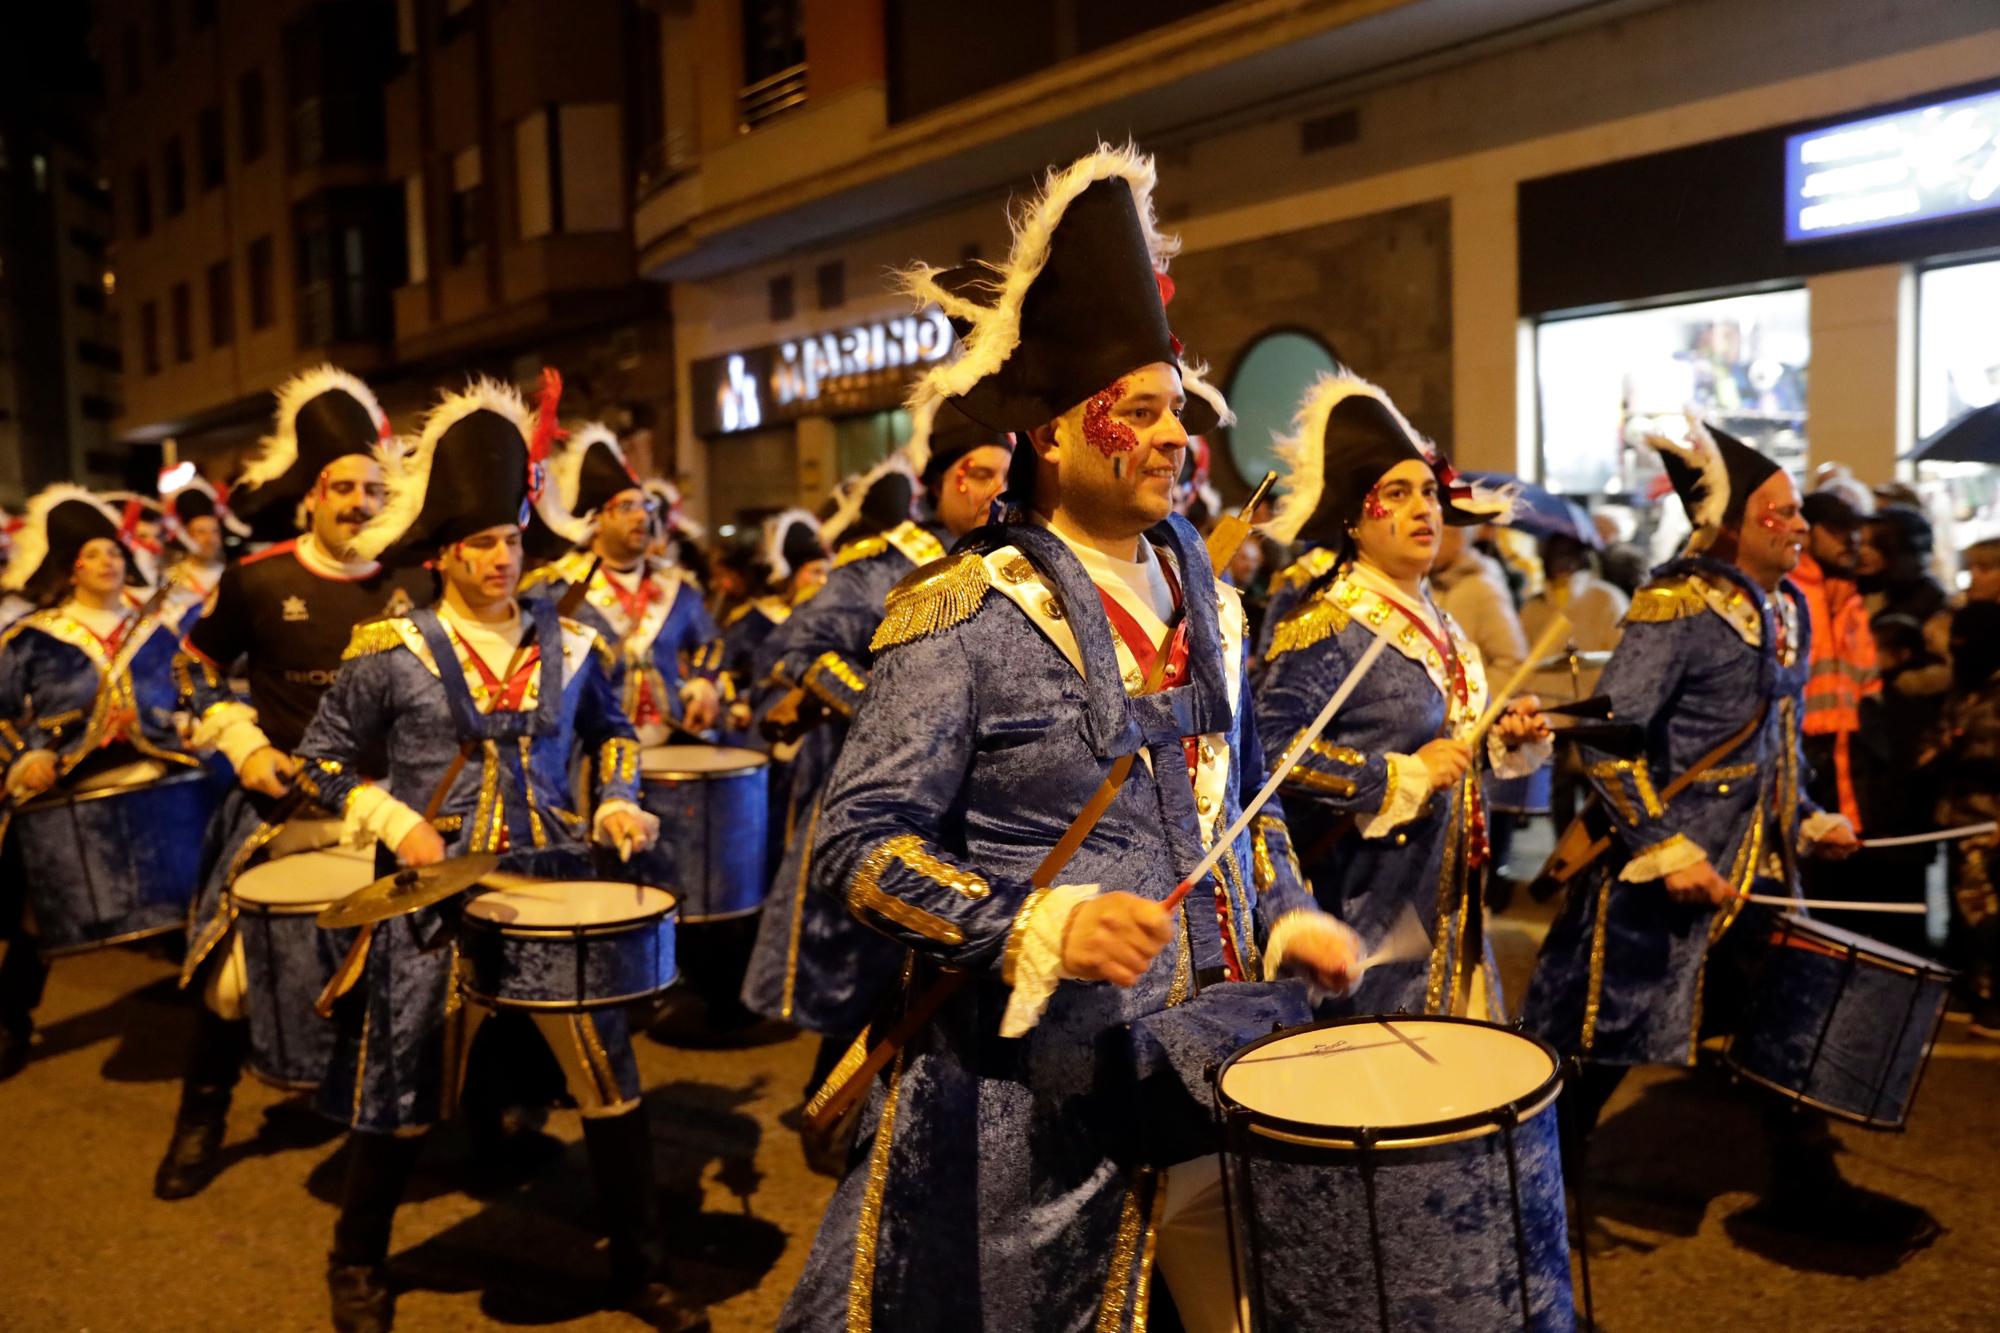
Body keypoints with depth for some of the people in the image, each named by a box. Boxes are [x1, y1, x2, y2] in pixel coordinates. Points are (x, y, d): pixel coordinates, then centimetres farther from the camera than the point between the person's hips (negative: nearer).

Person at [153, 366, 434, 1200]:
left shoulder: (415, 584, -2)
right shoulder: (259, 581, -6)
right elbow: (197, 671, 8)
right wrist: (245, 748, -5)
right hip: (287, 808, -1)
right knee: (237, 970, 4)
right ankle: (202, 1121, 27)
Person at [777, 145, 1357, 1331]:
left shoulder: (1202, 596, 9)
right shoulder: (962, 614, -13)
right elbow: (859, 843, -15)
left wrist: (1284, 918, 6)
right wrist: (1040, 928, -25)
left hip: (1205, 1052, 6)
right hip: (1028, 1090, -6)